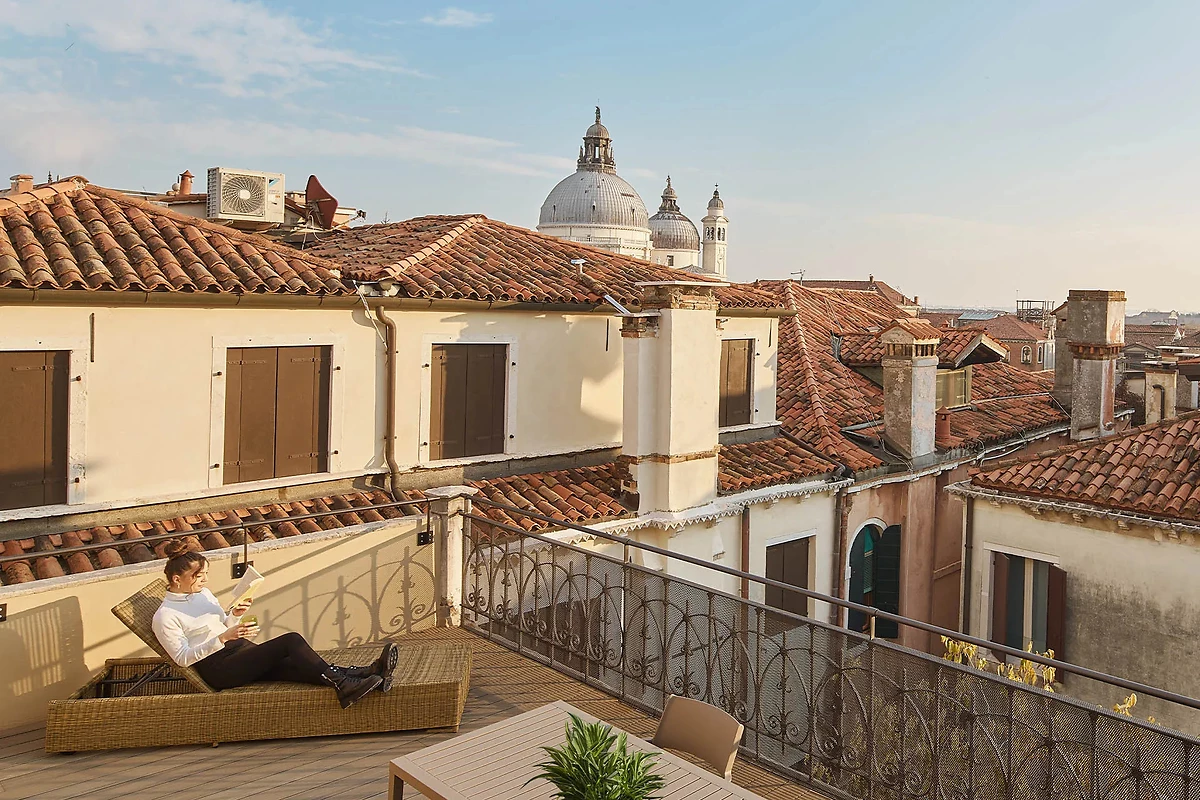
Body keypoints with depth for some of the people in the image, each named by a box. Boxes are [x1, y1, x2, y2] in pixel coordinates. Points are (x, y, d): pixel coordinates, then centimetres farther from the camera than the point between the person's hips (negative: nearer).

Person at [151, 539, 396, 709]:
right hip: (218, 671, -7)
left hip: (242, 651, 7)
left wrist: (235, 615, 1)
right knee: (290, 641, -28)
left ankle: (366, 674, -38)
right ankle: (343, 685, -34)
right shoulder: (164, 617, -6)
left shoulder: (203, 594, 17)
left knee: (294, 666, -21)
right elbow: (183, 658, -13)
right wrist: (224, 637, -23)